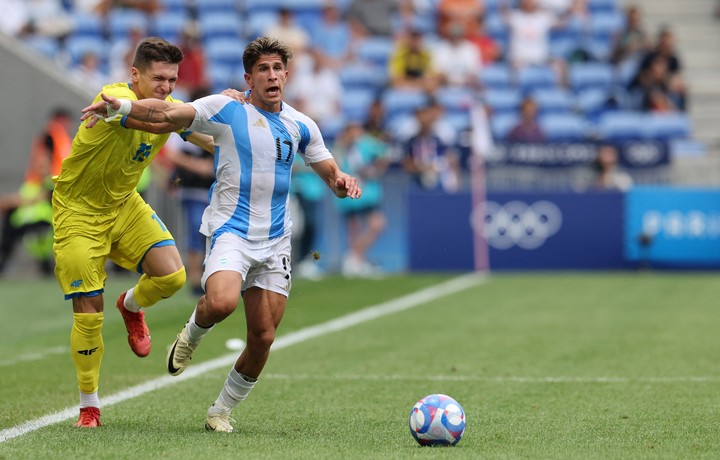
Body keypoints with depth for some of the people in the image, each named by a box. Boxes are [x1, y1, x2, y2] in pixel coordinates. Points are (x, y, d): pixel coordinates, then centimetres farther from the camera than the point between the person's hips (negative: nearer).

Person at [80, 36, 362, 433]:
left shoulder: (300, 126, 11)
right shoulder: (226, 110, -2)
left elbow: (330, 174, 18)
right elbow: (169, 113, -13)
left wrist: (342, 181, -6)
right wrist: (119, 105, -29)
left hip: (275, 242, 4)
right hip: (230, 232, -4)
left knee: (263, 338, 0)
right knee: (222, 301, -32)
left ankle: (222, 411, 20)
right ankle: (191, 336, 4)